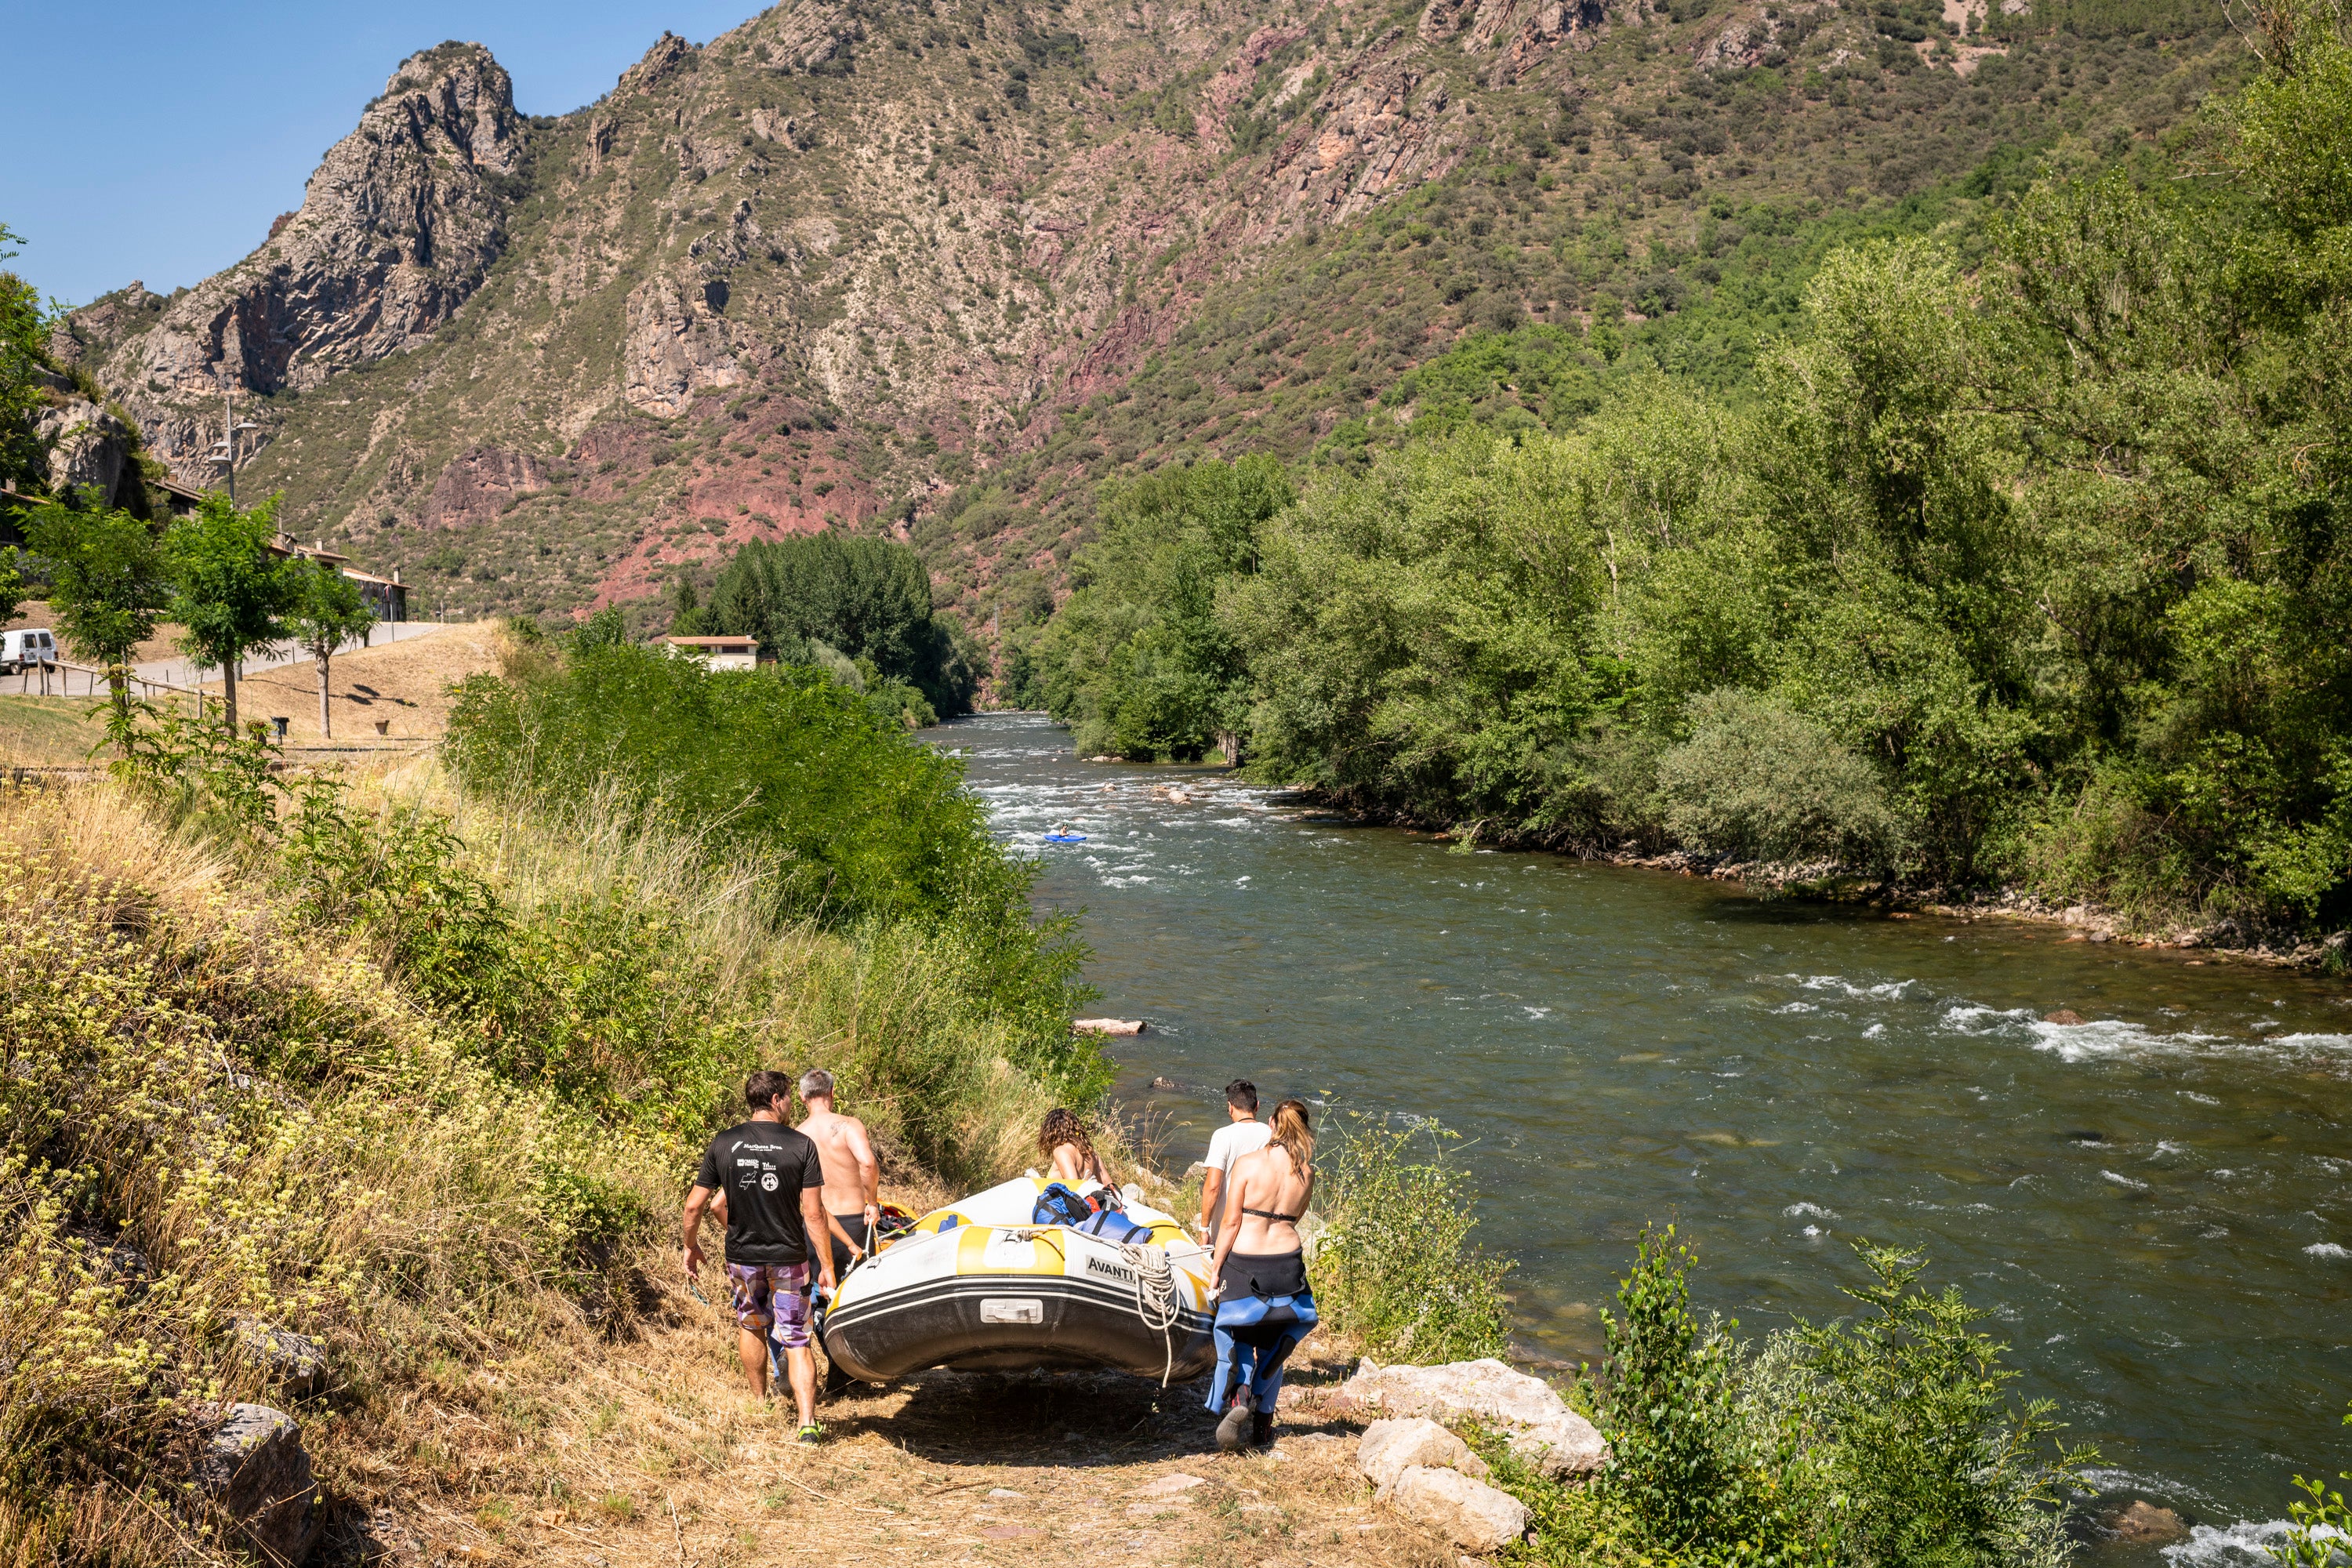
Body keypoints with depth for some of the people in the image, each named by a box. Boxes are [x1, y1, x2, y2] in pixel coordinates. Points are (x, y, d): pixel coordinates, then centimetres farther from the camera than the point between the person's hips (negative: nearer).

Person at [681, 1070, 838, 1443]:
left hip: (742, 1256, 2)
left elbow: (695, 1205, 1)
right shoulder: (801, 1145, -9)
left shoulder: (723, 1144, -3)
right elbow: (813, 1213, -11)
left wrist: (691, 1247, 17)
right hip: (789, 1258, -2)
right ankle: (807, 1422, -7)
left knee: (751, 1327, 25)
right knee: (797, 1341, 4)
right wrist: (827, 1265, -5)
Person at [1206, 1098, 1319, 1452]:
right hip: (1287, 1261, 3)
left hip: (1244, 1262, -3)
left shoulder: (1248, 1164, -12)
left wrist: (1216, 1266, -3)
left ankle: (1238, 1398, -11)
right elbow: (1293, 1218, 8)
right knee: (1272, 1343, 18)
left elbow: (1230, 1222, -10)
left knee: (1237, 1338, 13)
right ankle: (1262, 1423, 18)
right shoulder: (1306, 1173, -2)